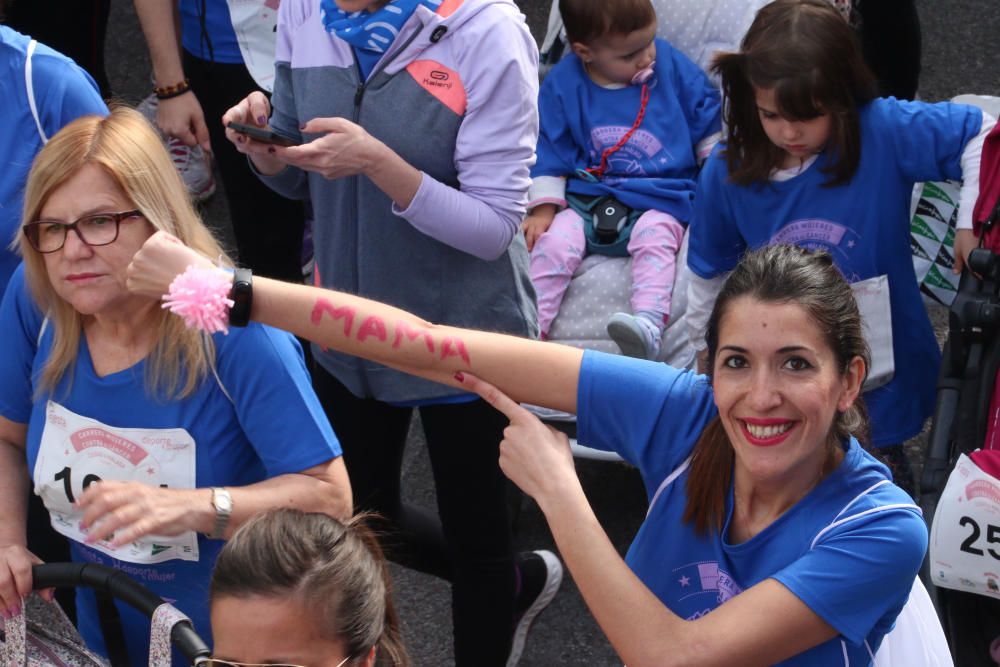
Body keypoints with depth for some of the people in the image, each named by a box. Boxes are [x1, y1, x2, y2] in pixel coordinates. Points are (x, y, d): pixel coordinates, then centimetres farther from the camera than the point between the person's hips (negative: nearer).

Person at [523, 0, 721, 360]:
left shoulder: (674, 67, 2)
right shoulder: (562, 84, 0)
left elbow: (709, 126, 12)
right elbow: (549, 149, 6)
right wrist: (543, 207, -1)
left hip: (659, 198, -1)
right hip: (586, 194, 2)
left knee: (655, 237, -32)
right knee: (554, 241, -23)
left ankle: (649, 324, -47)